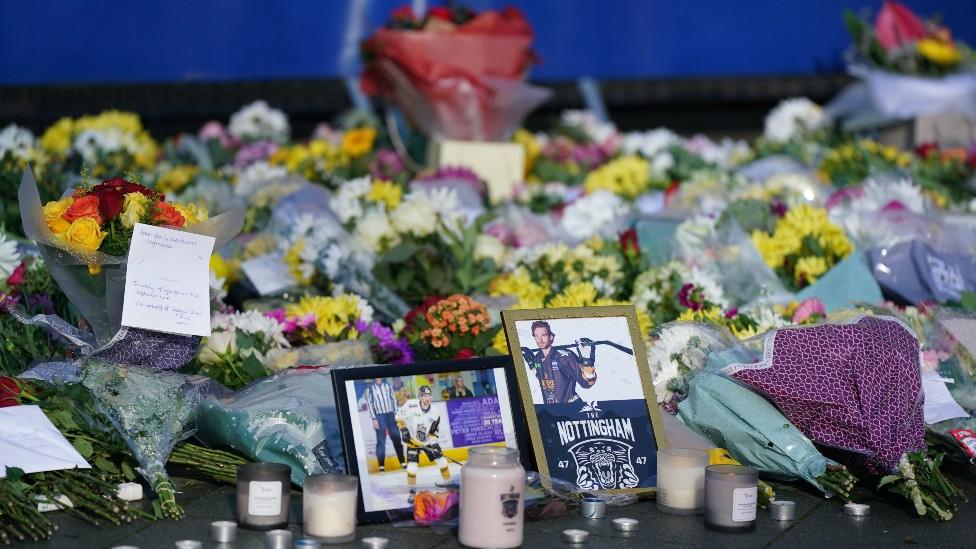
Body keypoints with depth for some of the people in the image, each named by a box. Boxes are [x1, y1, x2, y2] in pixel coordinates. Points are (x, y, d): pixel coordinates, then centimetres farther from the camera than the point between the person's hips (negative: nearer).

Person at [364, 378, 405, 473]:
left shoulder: (388, 385, 8)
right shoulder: (370, 388, -2)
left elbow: (393, 399, 10)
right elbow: (369, 404, -4)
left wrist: (396, 414, 4)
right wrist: (374, 419, -9)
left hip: (390, 415, 3)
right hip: (379, 416, -3)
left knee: (396, 438, 4)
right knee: (381, 441, -3)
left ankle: (402, 462, 12)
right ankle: (381, 465, 0)